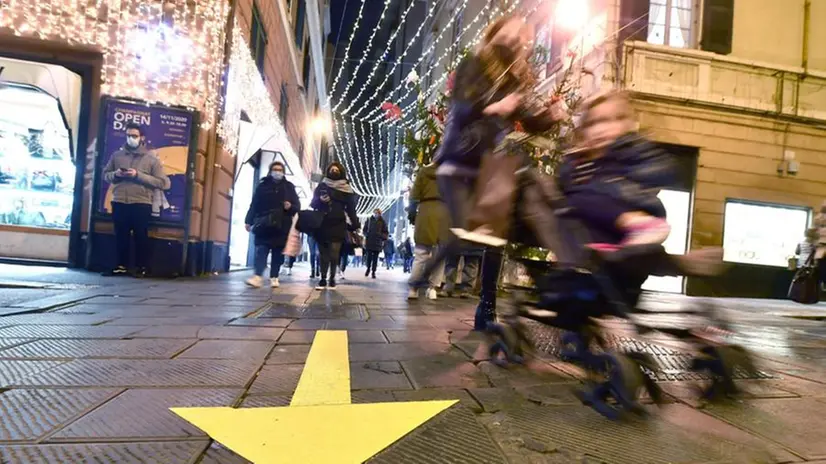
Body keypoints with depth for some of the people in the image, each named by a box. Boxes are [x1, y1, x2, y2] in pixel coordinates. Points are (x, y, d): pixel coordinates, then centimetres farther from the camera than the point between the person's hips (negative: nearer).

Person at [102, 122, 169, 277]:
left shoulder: (151, 158, 2)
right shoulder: (117, 155, 12)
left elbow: (162, 182, -6)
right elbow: (105, 174, 18)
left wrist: (138, 175, -14)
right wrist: (116, 174, -5)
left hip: (141, 203, -3)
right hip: (119, 202, 3)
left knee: (141, 236, 2)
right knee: (121, 235, 8)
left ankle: (141, 267, 9)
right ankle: (121, 265, 18)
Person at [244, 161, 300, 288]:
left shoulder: (289, 187, 10)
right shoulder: (263, 185, 9)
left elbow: (297, 206, 9)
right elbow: (254, 204, 5)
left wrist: (290, 207, -13)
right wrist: (249, 221, 0)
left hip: (282, 226, 1)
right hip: (264, 224, -1)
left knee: (278, 253, 5)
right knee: (261, 250, -9)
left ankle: (274, 278, 12)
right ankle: (258, 276, -15)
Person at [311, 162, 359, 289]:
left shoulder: (346, 189, 8)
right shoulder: (322, 186, 11)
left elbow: (350, 208, 5)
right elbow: (313, 203, 8)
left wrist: (355, 224, -3)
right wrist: (320, 200, -14)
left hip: (337, 225, -1)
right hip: (322, 224, 1)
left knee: (334, 254, -6)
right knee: (323, 253, 3)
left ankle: (332, 278, 6)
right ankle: (323, 279, 9)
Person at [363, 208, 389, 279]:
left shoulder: (383, 222, 2)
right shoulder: (369, 220, 3)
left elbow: (386, 233, 4)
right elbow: (364, 230, 11)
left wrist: (381, 235, -14)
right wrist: (367, 234, -7)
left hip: (378, 243, 0)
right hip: (369, 242, 1)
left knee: (375, 258, 1)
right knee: (369, 256, 5)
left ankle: (373, 272, 8)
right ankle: (368, 269, 25)